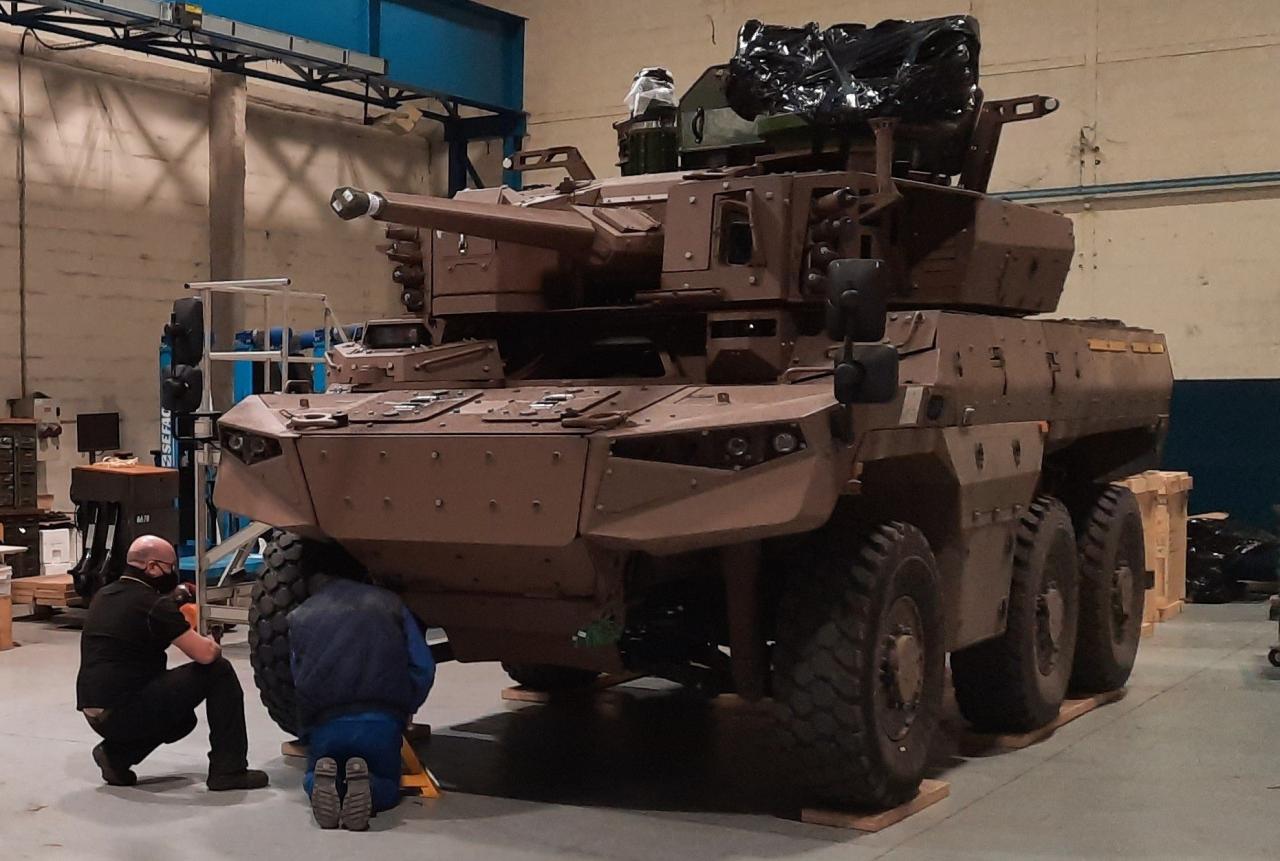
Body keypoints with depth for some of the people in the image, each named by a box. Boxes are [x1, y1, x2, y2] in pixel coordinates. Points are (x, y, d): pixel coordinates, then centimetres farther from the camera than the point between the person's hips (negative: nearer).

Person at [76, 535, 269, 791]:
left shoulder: (103, 597, 13)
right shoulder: (152, 604, -12)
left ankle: (116, 754, 12)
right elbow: (205, 654, -15)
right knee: (219, 671, 1)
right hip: (126, 710, -9)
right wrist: (214, 646, 10)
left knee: (183, 717, 32)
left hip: (94, 715, 9)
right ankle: (228, 769, 1)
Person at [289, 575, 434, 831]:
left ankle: (325, 781, -10)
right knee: (387, 787, 23)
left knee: (312, 781, 28)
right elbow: (423, 668, 6)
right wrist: (406, 710, 17)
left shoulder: (299, 617, 17)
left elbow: (293, 679, 15)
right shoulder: (388, 603, 14)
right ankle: (364, 785, -15)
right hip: (382, 721, -1)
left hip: (324, 723, 1)